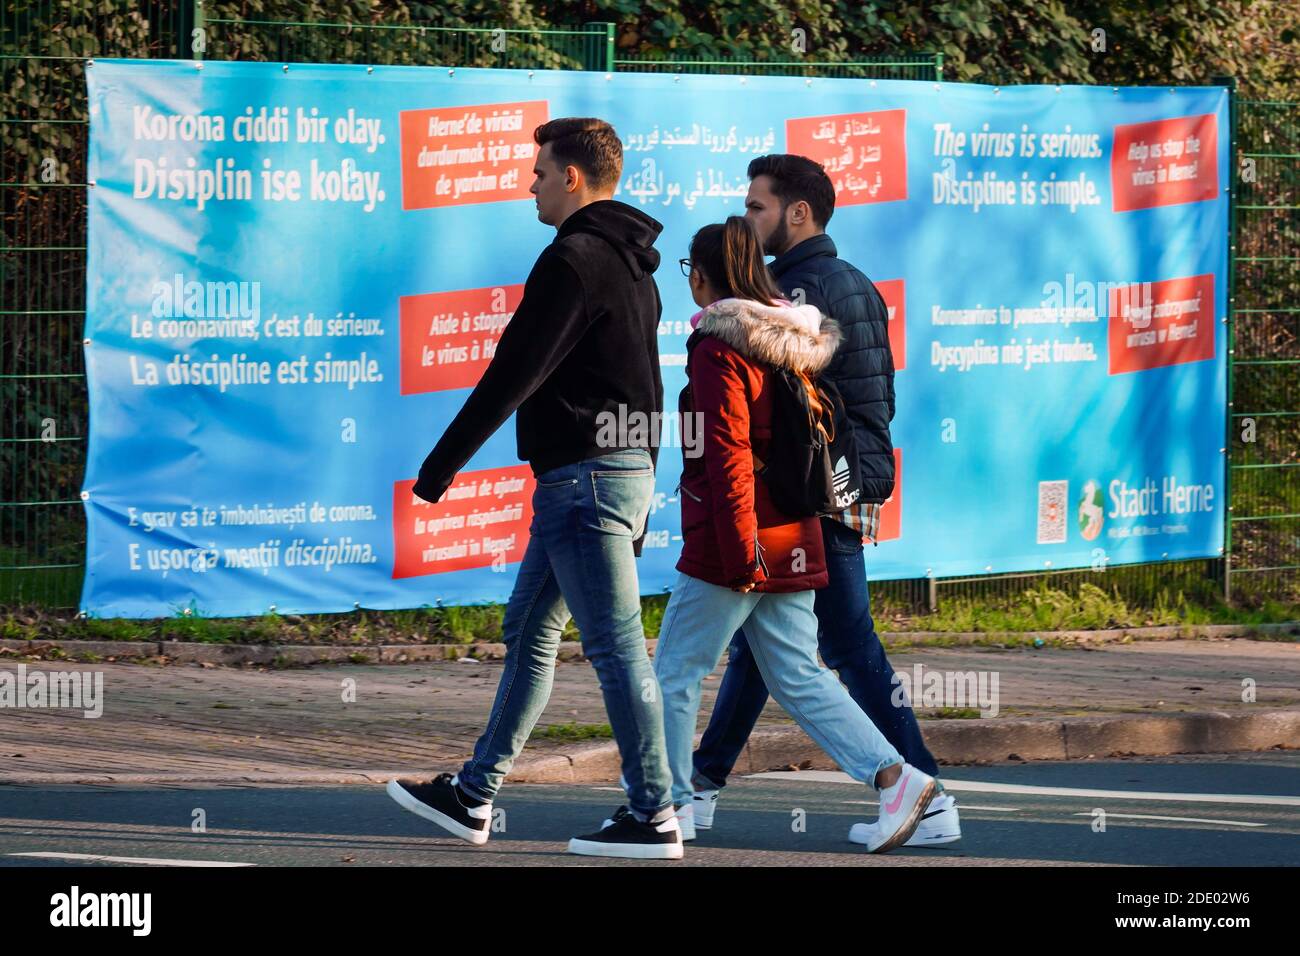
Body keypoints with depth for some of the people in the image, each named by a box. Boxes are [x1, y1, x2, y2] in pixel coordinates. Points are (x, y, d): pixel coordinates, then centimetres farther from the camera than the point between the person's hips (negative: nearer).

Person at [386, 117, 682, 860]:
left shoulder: (576, 259, -14)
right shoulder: (632, 265, 17)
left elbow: (514, 372, -17)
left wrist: (443, 463, -12)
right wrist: (637, 505, 23)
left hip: (585, 477, -10)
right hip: (629, 467, 10)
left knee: (617, 647, -7)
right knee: (529, 635, 15)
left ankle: (653, 817, -5)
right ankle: (475, 796, 20)